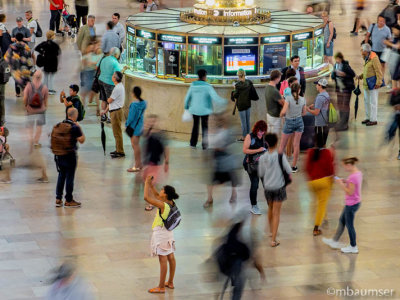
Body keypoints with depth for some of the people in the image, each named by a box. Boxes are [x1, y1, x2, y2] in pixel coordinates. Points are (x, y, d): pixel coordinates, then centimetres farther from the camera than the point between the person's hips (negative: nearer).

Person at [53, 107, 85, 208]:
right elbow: (81, 140, -11)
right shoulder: (75, 127, -15)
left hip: (59, 154, 6)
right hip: (70, 155, -6)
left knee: (61, 176, 15)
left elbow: (53, 137, 10)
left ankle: (58, 199, 15)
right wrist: (79, 127, -5)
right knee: (70, 177, 3)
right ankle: (68, 200, 9)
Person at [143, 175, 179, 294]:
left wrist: (147, 183, -17)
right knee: (170, 257, 16)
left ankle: (161, 287, 3)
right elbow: (157, 195, 17)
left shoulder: (163, 205, -24)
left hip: (161, 233, -9)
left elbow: (147, 198, -26)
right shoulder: (171, 203, -1)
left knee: (163, 260, -4)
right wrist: (151, 185, 10)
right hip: (168, 232, 9)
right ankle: (170, 282, 28)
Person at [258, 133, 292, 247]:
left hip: (267, 187, 3)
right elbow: (289, 170, -13)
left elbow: (260, 174, 2)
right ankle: (273, 240, -5)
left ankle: (271, 231, 44)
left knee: (270, 208, 26)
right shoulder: (281, 156, -16)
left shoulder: (263, 158, -8)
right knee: (276, 213, 0)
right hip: (279, 187, -3)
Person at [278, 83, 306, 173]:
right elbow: (304, 113, 7)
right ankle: (294, 166, 9)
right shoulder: (303, 99, -3)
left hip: (289, 123, -3)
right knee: (296, 144, 7)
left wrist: (281, 115, -3)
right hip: (299, 122, 3)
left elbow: (283, 111, -24)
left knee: (282, 144, 12)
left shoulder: (288, 98, -16)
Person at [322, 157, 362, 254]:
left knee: (349, 225, 7)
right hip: (356, 202, 10)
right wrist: (345, 182, 3)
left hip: (351, 205, -10)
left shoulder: (353, 176, -27)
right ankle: (335, 241, 36)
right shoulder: (358, 173, 2)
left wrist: (341, 184, -18)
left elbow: (350, 192, -25)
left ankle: (353, 247, 21)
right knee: (342, 220, 23)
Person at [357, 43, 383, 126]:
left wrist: (378, 83, -24)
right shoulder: (367, 59, 10)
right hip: (366, 84, 9)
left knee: (373, 102, -2)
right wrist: (361, 76, 10)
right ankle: (368, 118, 27)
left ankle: (374, 120, 5)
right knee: (367, 101, 16)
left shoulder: (374, 58, -19)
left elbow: (379, 71, -21)